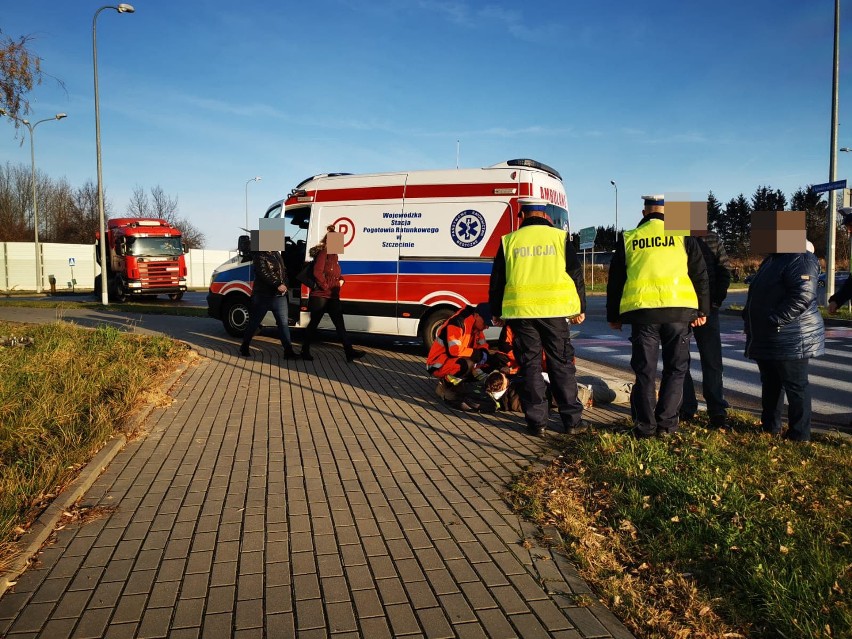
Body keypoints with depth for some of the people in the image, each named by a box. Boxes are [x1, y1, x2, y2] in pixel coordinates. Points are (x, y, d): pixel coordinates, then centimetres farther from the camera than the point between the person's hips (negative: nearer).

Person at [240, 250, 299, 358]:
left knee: (283, 322, 3)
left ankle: (288, 350, 5)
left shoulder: (277, 254, 13)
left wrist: (284, 284, -3)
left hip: (280, 295, 7)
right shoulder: (259, 256, -10)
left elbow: (283, 270, 14)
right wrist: (278, 284, -25)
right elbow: (264, 273, -22)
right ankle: (244, 347, 20)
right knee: (254, 322, 5)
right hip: (263, 296, -7)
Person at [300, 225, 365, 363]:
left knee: (340, 324, 2)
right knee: (313, 323, 4)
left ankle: (349, 352, 0)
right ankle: (305, 351, 16)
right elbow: (317, 273, -22)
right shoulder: (323, 254, -12)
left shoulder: (334, 255, 14)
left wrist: (341, 280, 5)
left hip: (333, 297, 8)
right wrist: (326, 287, -17)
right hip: (320, 296, -8)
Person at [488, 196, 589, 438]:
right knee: (562, 365, 9)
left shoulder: (509, 241, 6)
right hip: (554, 311, 0)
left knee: (530, 366, 7)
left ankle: (537, 422, 8)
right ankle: (572, 420, 12)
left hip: (520, 312, 0)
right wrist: (580, 308, 13)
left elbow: (497, 280, 9)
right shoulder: (560, 237, 4)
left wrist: (497, 312, 19)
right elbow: (576, 274, 4)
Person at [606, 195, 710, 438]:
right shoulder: (682, 236, 7)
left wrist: (613, 316, 18)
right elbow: (700, 276, 6)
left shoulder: (628, 239, 9)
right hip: (678, 311, 0)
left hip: (641, 312, 1)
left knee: (645, 371, 8)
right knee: (675, 370, 10)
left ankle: (645, 426, 10)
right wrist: (702, 310, 11)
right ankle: (666, 424, 10)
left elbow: (615, 281, 11)